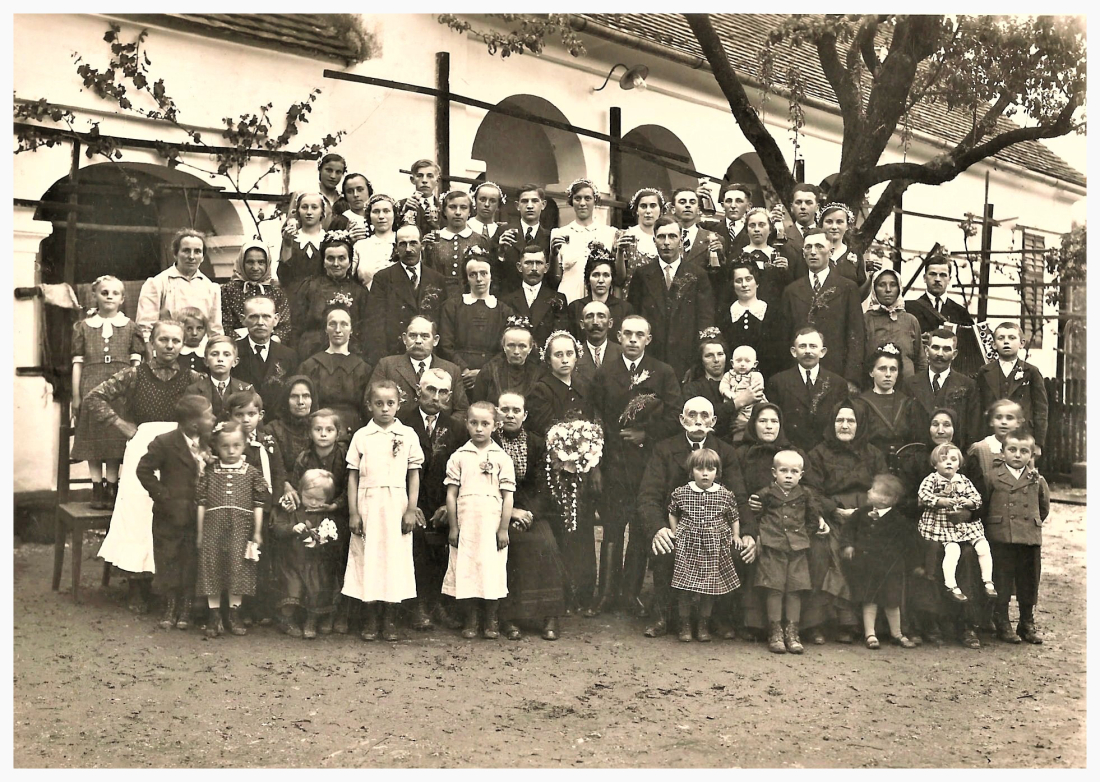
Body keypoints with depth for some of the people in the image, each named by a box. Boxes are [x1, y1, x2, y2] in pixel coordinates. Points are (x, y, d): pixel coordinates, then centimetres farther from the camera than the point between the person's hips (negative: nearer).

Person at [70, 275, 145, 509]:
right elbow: (77, 363, 8)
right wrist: (76, 396, 5)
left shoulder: (130, 327, 9)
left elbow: (136, 362, 8)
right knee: (93, 440, 1)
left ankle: (111, 489, 8)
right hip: (91, 389, 0)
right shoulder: (83, 327, 10)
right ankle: (97, 490, 7)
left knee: (116, 441, 0)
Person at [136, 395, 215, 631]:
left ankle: (186, 608, 22)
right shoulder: (165, 443, -13)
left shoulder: (208, 443, 2)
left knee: (192, 563, 10)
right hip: (172, 516, -4)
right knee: (169, 561, 7)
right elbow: (144, 470, -10)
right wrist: (164, 497, -13)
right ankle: (170, 608, 20)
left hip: (198, 515, 4)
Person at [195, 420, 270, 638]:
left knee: (238, 569, 3)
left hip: (241, 528, 0)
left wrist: (257, 532, 3)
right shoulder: (209, 472, 5)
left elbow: (258, 504, 5)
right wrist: (200, 532, 5)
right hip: (213, 526, 0)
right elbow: (201, 503, 6)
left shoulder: (251, 473, 4)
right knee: (212, 569, 3)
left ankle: (234, 614, 15)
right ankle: (214, 616, 11)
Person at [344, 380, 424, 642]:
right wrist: (353, 512, -2)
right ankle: (370, 620, 12)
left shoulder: (408, 436, 4)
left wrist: (411, 510, -2)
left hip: (397, 506, 0)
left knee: (395, 559, 2)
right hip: (368, 506, 0)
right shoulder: (361, 436, 4)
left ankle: (390, 620, 12)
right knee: (368, 560, 2)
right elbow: (353, 476, 4)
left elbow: (414, 475, 4)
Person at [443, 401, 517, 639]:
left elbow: (507, 496, 1)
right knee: (466, 571, 3)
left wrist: (503, 529, -3)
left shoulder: (502, 458, 3)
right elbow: (451, 494, 4)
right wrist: (453, 526, 0)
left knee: (492, 571, 1)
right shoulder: (459, 457, 5)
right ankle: (471, 620, 14)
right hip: (465, 524, 1)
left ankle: (491, 620, 13)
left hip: (492, 524, -1)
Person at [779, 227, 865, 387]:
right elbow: (784, 337, 12)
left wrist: (852, 380, -8)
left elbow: (855, 337, 1)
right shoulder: (791, 290, 13)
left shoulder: (847, 288, 6)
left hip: (837, 374, -2)